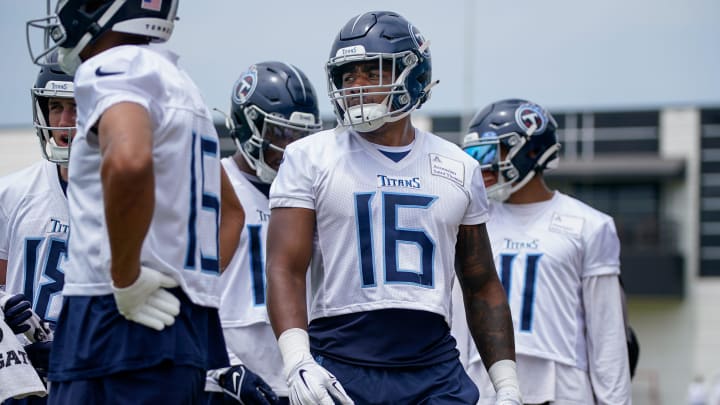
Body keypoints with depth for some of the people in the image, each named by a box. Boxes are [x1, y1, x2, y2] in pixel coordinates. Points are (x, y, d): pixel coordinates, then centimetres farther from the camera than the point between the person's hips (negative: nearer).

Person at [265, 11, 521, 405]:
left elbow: (482, 288, 17)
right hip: (340, 368, -2)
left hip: (436, 370, 2)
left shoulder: (460, 169, 12)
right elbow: (285, 270, -6)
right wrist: (297, 363, -20)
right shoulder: (310, 158, 2)